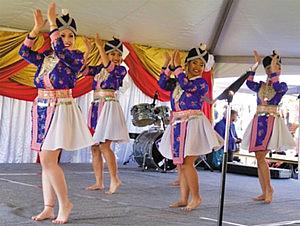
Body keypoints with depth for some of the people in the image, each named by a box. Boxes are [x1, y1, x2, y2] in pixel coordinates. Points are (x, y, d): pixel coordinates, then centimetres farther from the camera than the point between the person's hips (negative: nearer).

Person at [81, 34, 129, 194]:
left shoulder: (121, 70, 0)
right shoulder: (99, 69, 15)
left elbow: (108, 66, -17)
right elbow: (83, 69, 4)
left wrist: (100, 46, -13)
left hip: (109, 107, -6)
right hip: (96, 107, 6)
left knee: (104, 145, -15)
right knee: (95, 147, 4)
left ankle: (115, 179, -5)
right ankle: (99, 182, 10)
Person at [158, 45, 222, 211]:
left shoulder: (202, 83, -4)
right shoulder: (178, 81, 16)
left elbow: (186, 85, -20)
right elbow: (163, 84, 5)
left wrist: (177, 66, -14)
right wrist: (167, 65, -3)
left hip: (193, 124, -7)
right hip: (178, 124, 7)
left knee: (186, 163, -12)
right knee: (180, 164, 8)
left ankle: (196, 197, 1)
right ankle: (183, 199, 14)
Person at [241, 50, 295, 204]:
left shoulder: (282, 86, 6)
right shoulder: (261, 85, 16)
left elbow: (277, 87, -18)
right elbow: (249, 83, -4)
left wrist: (274, 67, -12)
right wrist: (256, 64, -3)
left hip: (271, 120, -5)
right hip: (258, 121, 5)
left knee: (260, 156, -16)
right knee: (259, 157, 3)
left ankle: (269, 189, -6)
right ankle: (265, 192, 8)